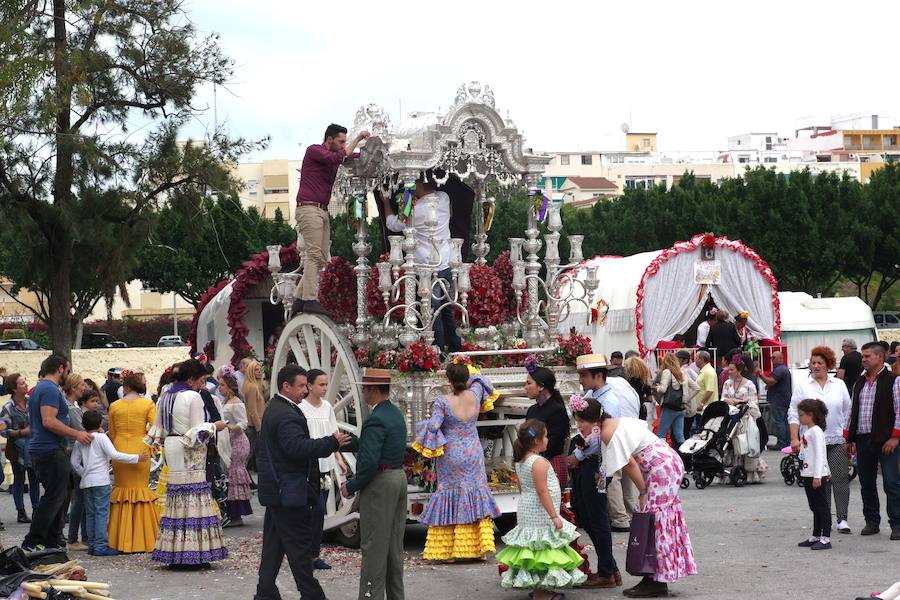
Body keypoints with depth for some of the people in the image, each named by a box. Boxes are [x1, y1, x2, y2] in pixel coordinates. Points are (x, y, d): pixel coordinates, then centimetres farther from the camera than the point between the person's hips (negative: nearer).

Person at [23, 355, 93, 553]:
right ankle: (32, 542, -8)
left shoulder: (39, 388, 19)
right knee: (54, 497, -8)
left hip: (39, 449, 11)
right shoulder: (51, 390, -14)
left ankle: (52, 539, 19)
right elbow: (49, 421, -24)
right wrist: (77, 434, -19)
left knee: (59, 494, 16)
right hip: (51, 451, -11)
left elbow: (32, 421, 26)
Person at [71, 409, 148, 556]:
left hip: (86, 482, 6)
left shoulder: (80, 441, 11)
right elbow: (114, 455, -14)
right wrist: (136, 458, -10)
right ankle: (100, 545, -10)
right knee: (102, 513, -5)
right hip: (101, 481, -6)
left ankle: (92, 544, 10)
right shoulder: (101, 437, -5)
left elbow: (74, 462, 9)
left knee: (91, 514, 10)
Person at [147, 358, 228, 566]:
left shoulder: (165, 397, 10)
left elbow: (158, 430, 14)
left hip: (171, 448, 8)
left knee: (175, 495, 9)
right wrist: (214, 426, 0)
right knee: (195, 496, -5)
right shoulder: (193, 397, -14)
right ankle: (193, 555, -7)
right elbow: (198, 431, -16)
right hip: (190, 455, -8)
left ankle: (173, 554, 9)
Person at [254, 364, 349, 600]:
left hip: (274, 490, 11)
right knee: (299, 545, -4)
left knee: (274, 543, 13)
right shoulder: (286, 415, -20)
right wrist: (332, 443, -25)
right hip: (287, 491, -11)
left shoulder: (275, 408, 15)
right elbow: (298, 447, -31)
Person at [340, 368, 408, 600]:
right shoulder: (396, 414, 11)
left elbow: (369, 461, -24)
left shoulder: (376, 420, -19)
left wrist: (351, 487, -13)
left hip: (379, 483, -10)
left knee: (373, 546, -5)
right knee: (394, 544, 14)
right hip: (399, 478, 10)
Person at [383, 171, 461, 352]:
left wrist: (386, 202, 21)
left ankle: (438, 349, 1)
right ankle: (455, 346, 20)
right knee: (447, 310, 14)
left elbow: (393, 224, 6)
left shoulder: (415, 210, -14)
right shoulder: (444, 199, 0)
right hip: (445, 265, 6)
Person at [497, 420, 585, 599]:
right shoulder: (539, 462, -19)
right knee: (543, 549, -5)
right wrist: (554, 516, -19)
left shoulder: (520, 461, 9)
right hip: (540, 515, -9)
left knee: (534, 548, 14)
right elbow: (542, 491, -22)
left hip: (525, 513, 9)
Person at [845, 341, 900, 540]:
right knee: (866, 484, 10)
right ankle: (872, 522, 19)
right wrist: (850, 438, 15)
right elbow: (852, 411, 20)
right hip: (863, 440, 6)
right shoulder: (859, 383, 16)